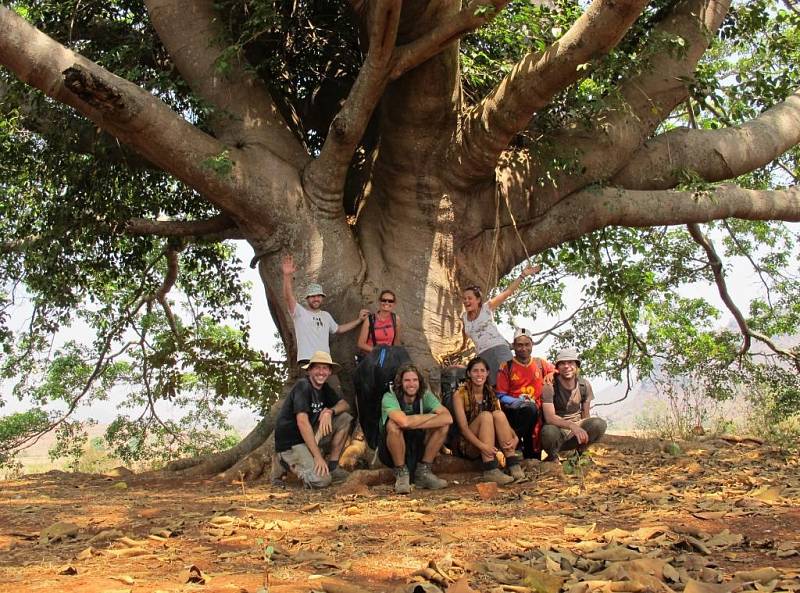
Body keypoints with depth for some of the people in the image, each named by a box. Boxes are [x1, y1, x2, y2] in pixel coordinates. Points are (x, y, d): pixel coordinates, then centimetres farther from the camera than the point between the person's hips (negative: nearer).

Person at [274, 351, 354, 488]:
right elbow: (302, 422, -26)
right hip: (290, 444, -8)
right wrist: (318, 456, -28)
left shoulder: (325, 388, 9)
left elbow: (345, 405, 6)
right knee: (321, 480, -25)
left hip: (310, 436, 8)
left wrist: (330, 411, -18)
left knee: (345, 418, -2)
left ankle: (332, 466, 2)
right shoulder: (303, 386, -18)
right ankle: (291, 464, 2)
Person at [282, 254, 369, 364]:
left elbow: (338, 329, 38)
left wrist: (359, 319, 35)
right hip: (306, 361, -6)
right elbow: (288, 297, -16)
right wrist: (287, 276, -31)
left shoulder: (326, 315, 21)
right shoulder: (300, 313, 2)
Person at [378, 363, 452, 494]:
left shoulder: (425, 396, -7)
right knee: (393, 424, -34)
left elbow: (448, 418, -23)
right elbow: (404, 421, -39)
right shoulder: (389, 397, -20)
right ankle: (401, 473, -17)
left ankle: (423, 471, -5)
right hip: (391, 451, -4)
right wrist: (432, 415, -23)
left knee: (443, 424, -15)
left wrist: (414, 424, -30)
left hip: (417, 448, 4)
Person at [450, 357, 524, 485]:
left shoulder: (491, 394, 9)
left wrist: (515, 438, -23)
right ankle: (490, 471, -40)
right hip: (467, 446, -4)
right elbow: (463, 427, -17)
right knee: (485, 415, -29)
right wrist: (482, 446, -33)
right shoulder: (460, 394, -7)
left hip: (491, 445, 4)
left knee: (498, 414, -23)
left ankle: (514, 466, -30)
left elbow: (503, 421, -2)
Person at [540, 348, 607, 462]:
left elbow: (585, 414, 6)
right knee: (549, 431, -40)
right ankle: (553, 457, -5)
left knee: (599, 424, -26)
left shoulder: (584, 385, -2)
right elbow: (549, 417, -27)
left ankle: (579, 453, 0)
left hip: (577, 426, 4)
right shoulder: (550, 386, -17)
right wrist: (572, 425, -42)